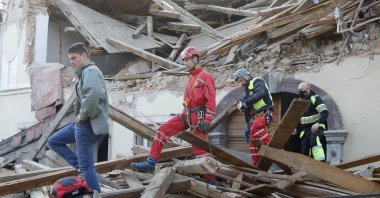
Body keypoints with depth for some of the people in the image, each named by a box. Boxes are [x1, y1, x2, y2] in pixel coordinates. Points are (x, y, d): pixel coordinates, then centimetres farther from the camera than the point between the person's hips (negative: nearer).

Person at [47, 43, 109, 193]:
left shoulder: (90, 71, -13)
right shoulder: (85, 72, 19)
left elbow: (94, 94, -33)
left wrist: (83, 115, -20)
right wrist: (82, 116, 10)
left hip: (88, 124, -11)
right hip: (82, 123, 11)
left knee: (86, 165, -7)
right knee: (53, 141, 18)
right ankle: (81, 167, 12)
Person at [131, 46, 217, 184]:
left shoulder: (206, 77, -8)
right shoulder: (191, 79, 19)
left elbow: (211, 101, -15)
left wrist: (207, 121, -22)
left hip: (198, 117, -8)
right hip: (187, 115, 8)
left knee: (200, 149, -5)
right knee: (163, 130, -4)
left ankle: (210, 180, 8)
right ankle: (151, 163, -2)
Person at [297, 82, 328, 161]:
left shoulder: (315, 99, -13)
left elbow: (325, 112, -24)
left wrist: (318, 123, -38)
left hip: (316, 127, -8)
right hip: (305, 129, 8)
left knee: (314, 140, -36)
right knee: (304, 151, 7)